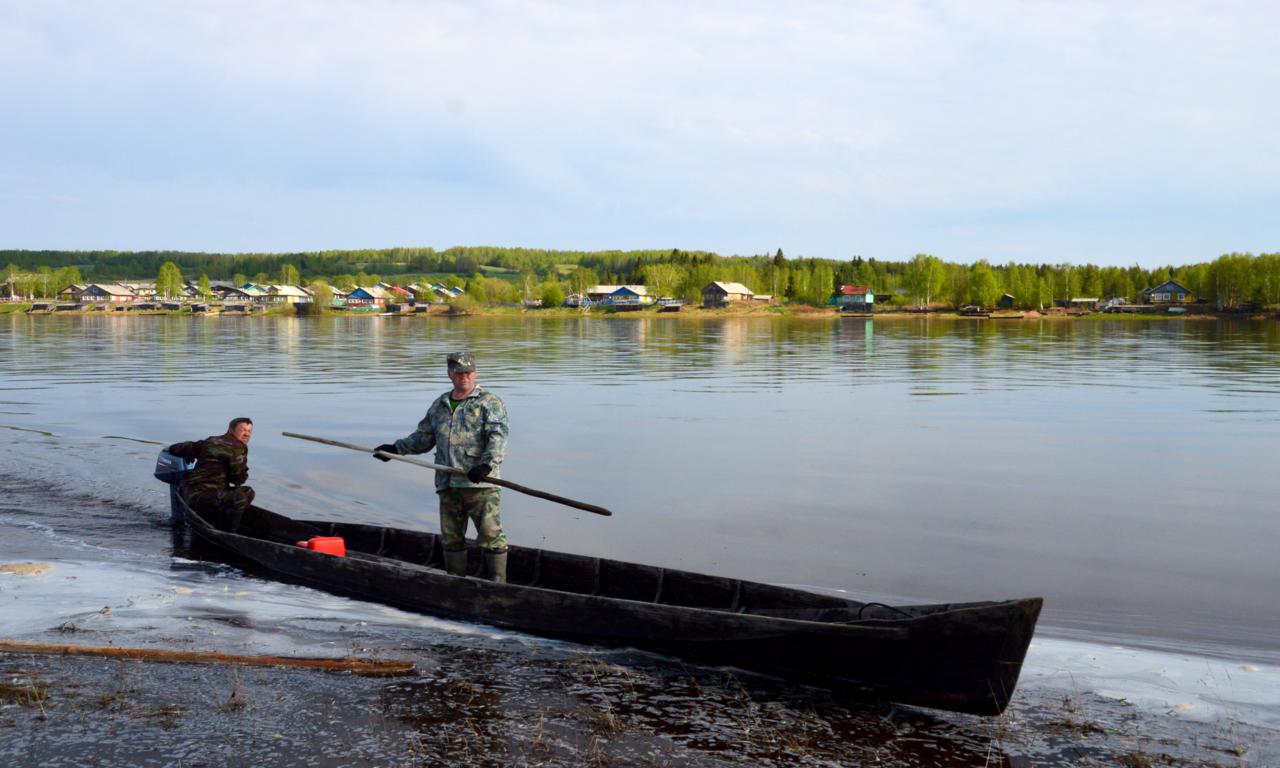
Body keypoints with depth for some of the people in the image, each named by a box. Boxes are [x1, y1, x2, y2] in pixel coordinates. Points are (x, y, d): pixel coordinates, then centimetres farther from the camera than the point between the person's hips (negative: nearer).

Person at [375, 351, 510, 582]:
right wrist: (397, 448, 17)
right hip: (448, 484, 6)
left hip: (480, 483, -6)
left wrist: (487, 464, -26)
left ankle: (498, 584, 0)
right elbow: (424, 437, 28)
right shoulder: (440, 405, 20)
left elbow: (498, 437, -12)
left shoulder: (490, 403, 1)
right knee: (451, 537, 10)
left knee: (490, 535, -7)